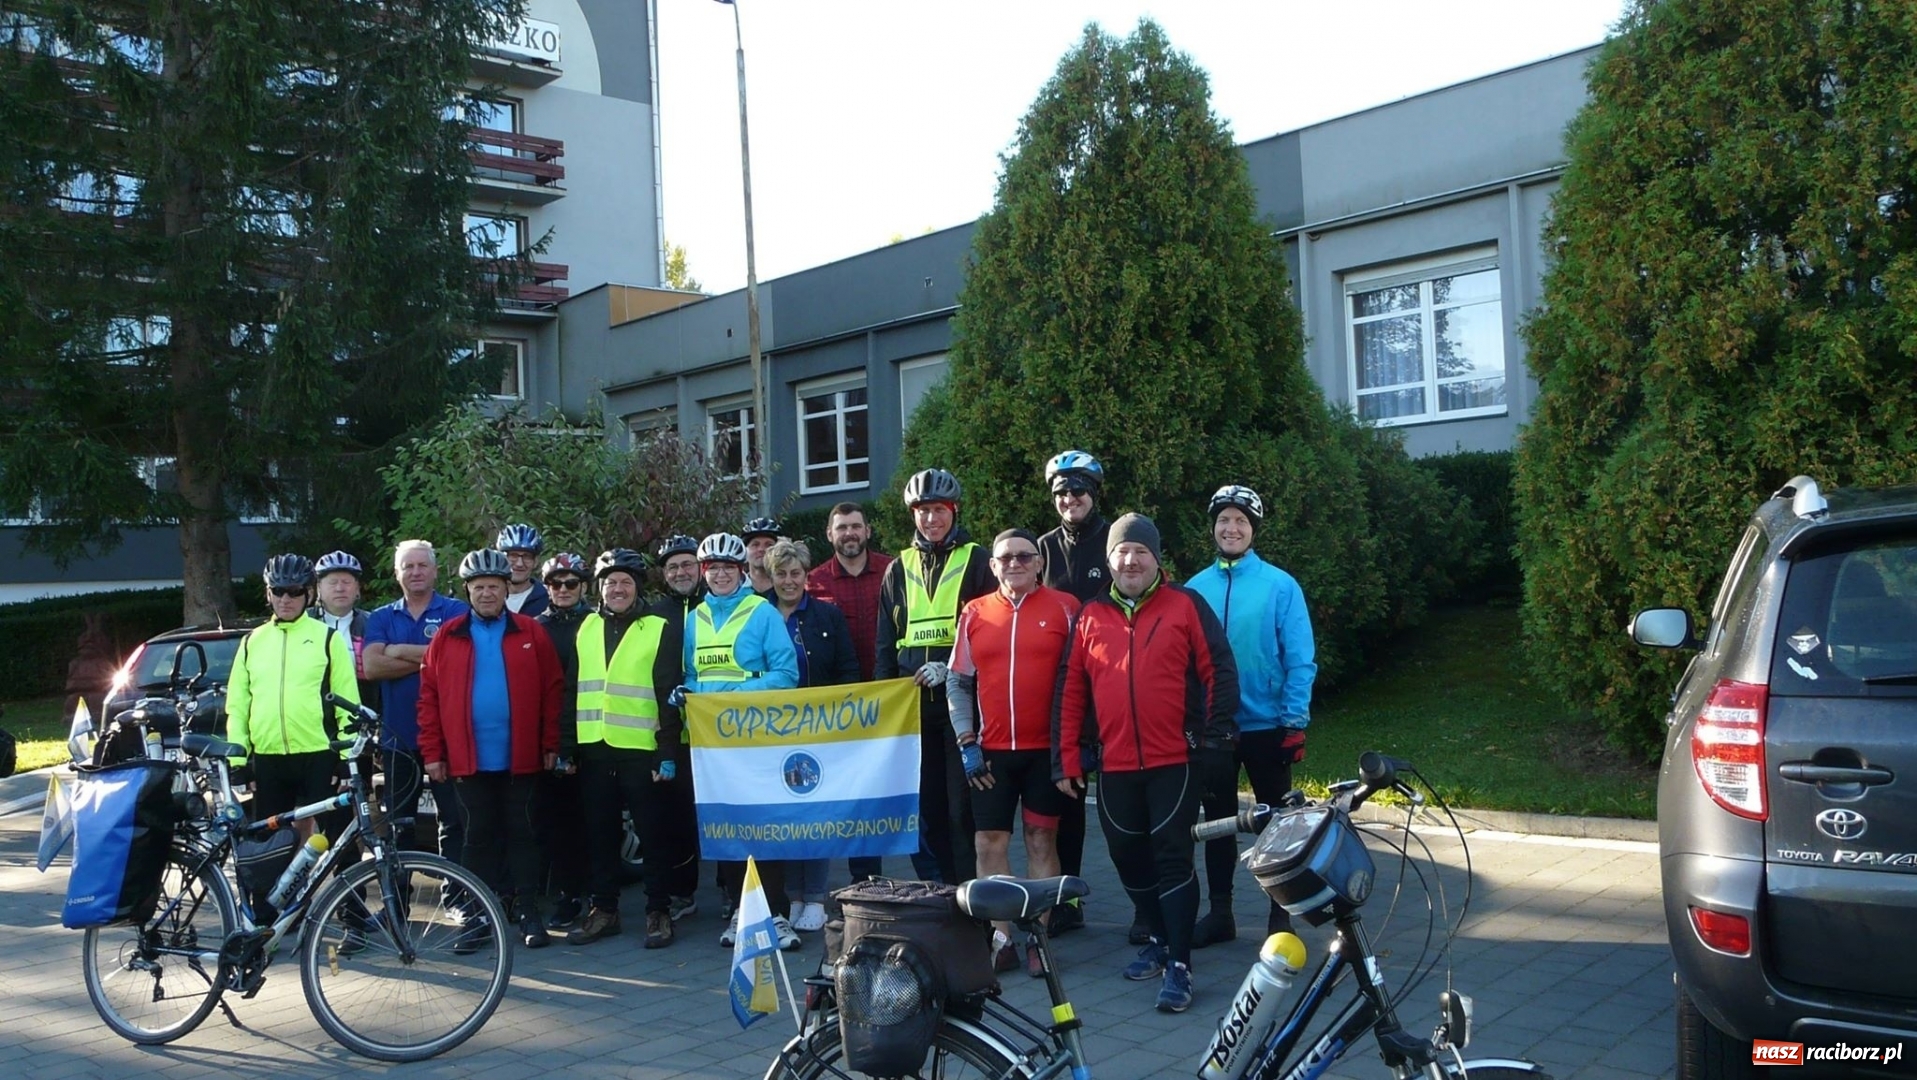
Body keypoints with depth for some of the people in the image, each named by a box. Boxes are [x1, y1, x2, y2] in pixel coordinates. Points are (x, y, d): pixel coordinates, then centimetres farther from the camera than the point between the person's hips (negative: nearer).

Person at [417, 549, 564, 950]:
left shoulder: (531, 633, 1)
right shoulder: (447, 637, 4)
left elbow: (553, 689, 0)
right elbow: (429, 697, 3)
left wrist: (551, 745, -4)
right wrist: (432, 753, -2)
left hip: (521, 759, -1)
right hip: (469, 761, 1)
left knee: (522, 834, 7)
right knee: (478, 837, 9)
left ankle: (527, 912, 15)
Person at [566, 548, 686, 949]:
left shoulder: (659, 629, -1)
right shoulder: (586, 629, 12)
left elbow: (668, 694, -4)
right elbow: (571, 689, 14)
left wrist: (668, 752, -9)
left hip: (642, 750, -4)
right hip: (595, 750, 4)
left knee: (652, 833, 2)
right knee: (600, 833, 11)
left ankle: (659, 911, 12)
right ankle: (604, 910, 21)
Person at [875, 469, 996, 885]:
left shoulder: (975, 561, 4)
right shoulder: (898, 569, 16)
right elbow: (886, 643, 18)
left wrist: (951, 667, -14)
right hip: (912, 699, 4)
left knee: (962, 803, -4)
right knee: (921, 802, 6)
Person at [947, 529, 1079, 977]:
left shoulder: (1064, 608, 1)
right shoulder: (974, 614, 7)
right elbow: (958, 682, 9)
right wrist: (966, 741, 1)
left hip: (1046, 748, -2)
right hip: (991, 753, 2)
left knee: (1042, 841, 4)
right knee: (990, 843, 2)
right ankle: (1002, 940, 10)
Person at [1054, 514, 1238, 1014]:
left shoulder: (1185, 606, -1)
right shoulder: (1091, 617, 9)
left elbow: (1219, 671, -1)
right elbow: (1070, 692, 9)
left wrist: (1216, 733, -7)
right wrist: (1067, 760, 6)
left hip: (1174, 761, -4)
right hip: (1114, 766, 4)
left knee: (1173, 859, -4)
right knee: (1129, 859, 12)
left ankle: (1179, 964, 2)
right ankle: (1161, 939, 32)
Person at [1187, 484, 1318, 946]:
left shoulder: (1280, 586, -6)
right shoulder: (1195, 588, 1)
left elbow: (1300, 660, -8)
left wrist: (1295, 722, -13)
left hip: (1267, 725, -2)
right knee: (1217, 820, 12)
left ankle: (1280, 914, 22)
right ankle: (1220, 911, 24)